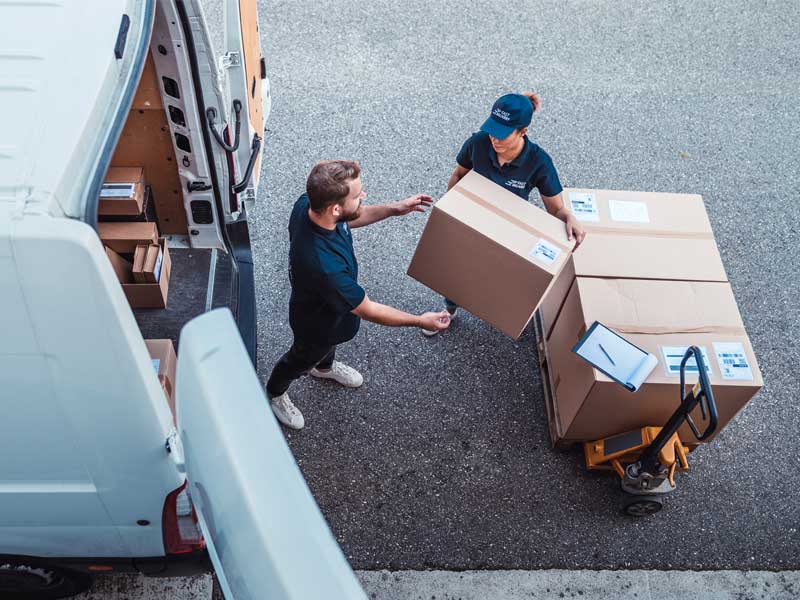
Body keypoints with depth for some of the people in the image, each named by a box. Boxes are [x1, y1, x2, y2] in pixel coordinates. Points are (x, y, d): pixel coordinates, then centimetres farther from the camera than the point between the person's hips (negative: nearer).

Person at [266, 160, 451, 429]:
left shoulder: (307, 204, -28)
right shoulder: (325, 266, -50)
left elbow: (348, 219, -3)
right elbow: (368, 311, -34)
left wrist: (393, 209, -11)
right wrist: (420, 321, -22)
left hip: (329, 303, 6)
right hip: (317, 324, -6)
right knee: (301, 359, 27)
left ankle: (324, 367, 71)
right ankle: (274, 394, 59)